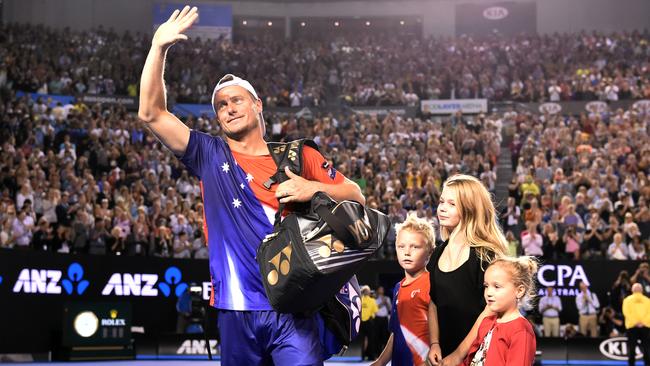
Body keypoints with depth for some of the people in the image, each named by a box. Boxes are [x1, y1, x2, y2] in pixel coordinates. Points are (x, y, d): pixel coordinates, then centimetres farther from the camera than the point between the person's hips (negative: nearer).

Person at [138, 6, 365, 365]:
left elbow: (357, 197, 10)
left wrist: (315, 188, -9)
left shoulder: (298, 156, 8)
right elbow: (151, 113, 0)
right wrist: (159, 47, -8)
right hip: (236, 311, 2)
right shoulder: (210, 157, 9)